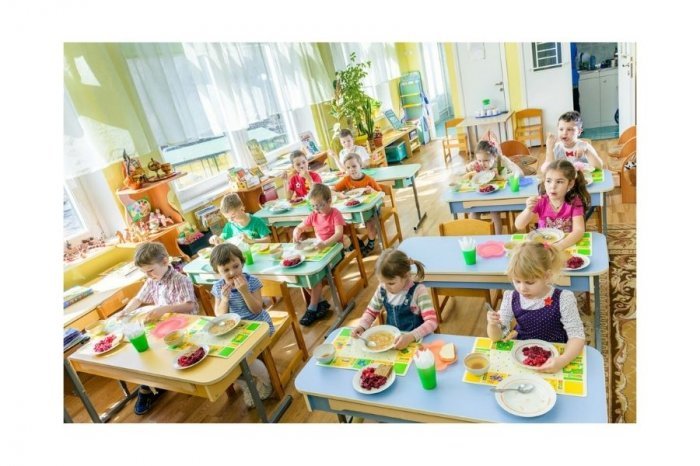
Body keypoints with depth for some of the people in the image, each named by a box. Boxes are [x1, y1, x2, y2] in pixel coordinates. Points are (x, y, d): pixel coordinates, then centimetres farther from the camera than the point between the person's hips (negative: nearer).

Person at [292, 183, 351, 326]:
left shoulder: (335, 213, -12)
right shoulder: (314, 216, 5)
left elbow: (339, 233, -26)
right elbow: (299, 227, 13)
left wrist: (326, 243, -44)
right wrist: (296, 233, -12)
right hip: (320, 249, 6)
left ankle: (313, 308, -10)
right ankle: (320, 302, -1)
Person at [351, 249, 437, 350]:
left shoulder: (418, 291, -16)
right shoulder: (382, 289, -3)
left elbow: (432, 322, -21)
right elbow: (371, 312, 10)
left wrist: (411, 336, -35)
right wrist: (361, 326, -9)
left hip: (415, 340, -3)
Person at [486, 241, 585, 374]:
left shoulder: (563, 300, -15)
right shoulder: (511, 298, -7)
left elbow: (577, 336, -14)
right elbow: (497, 337, -4)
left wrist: (563, 360, -32)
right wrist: (493, 324, -27)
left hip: (552, 359, 1)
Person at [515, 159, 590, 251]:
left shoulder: (574, 202, -8)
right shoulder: (541, 201, -4)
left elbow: (579, 230, -20)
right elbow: (519, 226, -10)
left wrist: (560, 246, -36)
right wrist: (528, 210, -27)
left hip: (568, 246, 0)